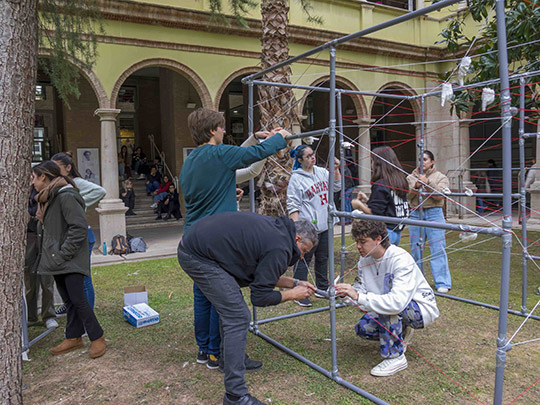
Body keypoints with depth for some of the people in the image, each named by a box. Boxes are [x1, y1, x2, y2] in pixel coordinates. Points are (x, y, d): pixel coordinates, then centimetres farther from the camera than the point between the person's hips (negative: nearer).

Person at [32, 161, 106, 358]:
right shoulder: (46, 198, 15)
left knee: (77, 299, -8)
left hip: (70, 261, -9)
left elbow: (79, 228, -22)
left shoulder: (66, 196, -17)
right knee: (68, 300, 14)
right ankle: (73, 338, 23)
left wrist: (63, 254, -19)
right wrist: (50, 255, 13)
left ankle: (97, 338, 4)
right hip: (56, 260, 9)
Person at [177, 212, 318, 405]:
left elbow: (261, 275, 22)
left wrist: (294, 283, 20)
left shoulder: (275, 228, 14)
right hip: (197, 257, -11)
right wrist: (293, 294, 4)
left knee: (230, 307, 25)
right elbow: (260, 297, -9)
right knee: (238, 317, -9)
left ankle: (232, 358, 41)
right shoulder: (280, 249, -14)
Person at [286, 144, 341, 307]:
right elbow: (293, 205, -11)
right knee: (303, 260, -2)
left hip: (325, 226, 7)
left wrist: (336, 169, 5)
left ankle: (322, 289, 32)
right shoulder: (296, 178, -9)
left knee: (323, 258, 18)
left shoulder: (322, 171, 10)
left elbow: (336, 187, 17)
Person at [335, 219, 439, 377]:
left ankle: (395, 357, -17)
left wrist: (358, 297, -46)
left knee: (389, 306, -35)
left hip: (422, 309, -7)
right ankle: (401, 334, 17)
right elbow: (360, 290, -3)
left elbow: (397, 302, -42)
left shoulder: (401, 259, -31)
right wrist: (346, 294, -27)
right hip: (399, 312, 8)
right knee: (363, 328, -10)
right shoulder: (365, 259, -7)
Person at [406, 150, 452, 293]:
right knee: (415, 248, 10)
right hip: (415, 214, 3)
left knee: (438, 249, -6)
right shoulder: (411, 177, 10)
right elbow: (406, 196, 1)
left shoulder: (440, 177, 4)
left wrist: (427, 183, -20)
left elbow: (440, 195, -11)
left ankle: (442, 283, 1)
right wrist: (415, 186, -15)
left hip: (434, 214, -3)